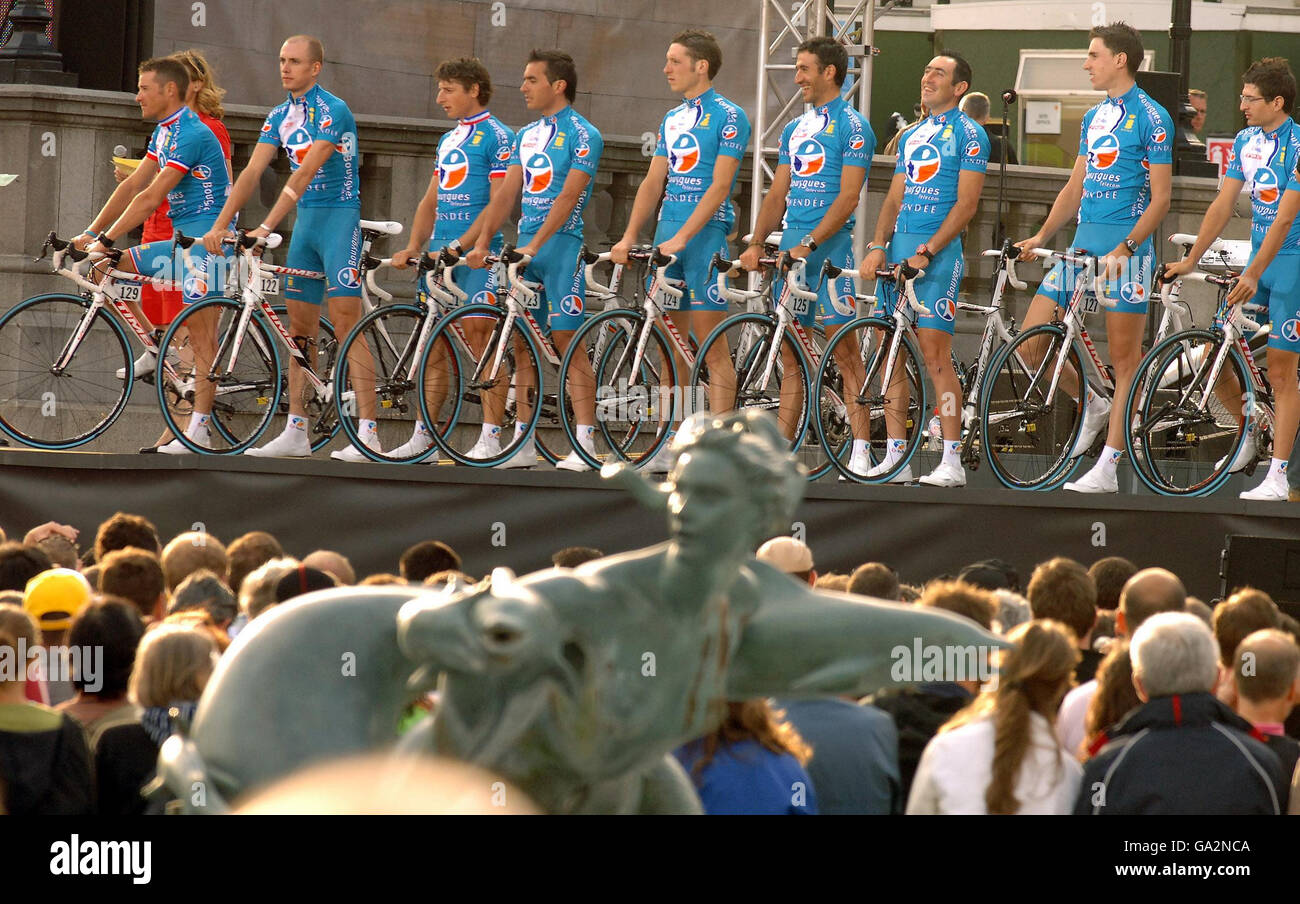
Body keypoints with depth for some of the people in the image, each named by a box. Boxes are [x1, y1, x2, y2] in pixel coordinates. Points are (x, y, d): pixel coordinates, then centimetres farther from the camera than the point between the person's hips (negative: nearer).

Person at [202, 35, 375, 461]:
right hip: (305, 220, 8)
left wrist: (266, 228, -27)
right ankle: (296, 431, 10)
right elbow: (251, 172, 4)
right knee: (299, 328, 7)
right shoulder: (279, 117, 10)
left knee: (346, 325, -12)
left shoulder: (332, 111, -14)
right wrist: (220, 224, -8)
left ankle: (368, 433, -15)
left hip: (339, 218, -8)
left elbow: (304, 174, -22)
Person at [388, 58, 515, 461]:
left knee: (481, 336, -9)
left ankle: (491, 436, -9)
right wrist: (413, 247, 7)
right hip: (438, 249, 8)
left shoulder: (497, 136, -4)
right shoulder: (449, 140, 20)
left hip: (476, 249, -8)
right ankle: (423, 435, 7)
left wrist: (460, 245, -20)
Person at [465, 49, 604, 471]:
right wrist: (482, 243, 1)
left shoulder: (582, 135, -7)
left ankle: (585, 441, -11)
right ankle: (523, 441, 9)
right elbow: (506, 194, 12)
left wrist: (535, 245, -23)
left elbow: (567, 197, -16)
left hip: (561, 244, -7)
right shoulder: (525, 136, 16)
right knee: (522, 342, 6)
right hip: (524, 246, 7)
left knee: (566, 340, -10)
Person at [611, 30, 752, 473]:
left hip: (706, 233, -7)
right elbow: (653, 182, 15)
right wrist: (629, 237, 3)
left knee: (711, 343, -7)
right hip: (668, 236, 7)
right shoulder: (671, 119, 16)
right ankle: (672, 445, 10)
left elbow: (719, 186, -14)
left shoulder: (728, 117, -7)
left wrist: (681, 238, -21)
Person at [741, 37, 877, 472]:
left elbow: (847, 198, -13)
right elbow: (778, 195, 17)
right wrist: (755, 243, 4)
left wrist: (809, 244, -20)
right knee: (790, 353, 7)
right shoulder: (794, 130, 18)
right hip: (792, 246, 7)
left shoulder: (852, 126, -5)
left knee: (845, 351, -7)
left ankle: (860, 450, -8)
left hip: (830, 245, -7)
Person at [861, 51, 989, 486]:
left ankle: (952, 461, -9)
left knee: (934, 353, -11)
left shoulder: (968, 134, -3)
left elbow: (966, 205, -10)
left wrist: (926, 252, -18)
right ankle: (895, 458, 7)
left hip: (938, 252, -7)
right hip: (898, 248, 7)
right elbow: (895, 198, 17)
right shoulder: (911, 135, 19)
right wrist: (877, 246, 1)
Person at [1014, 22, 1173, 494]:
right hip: (1083, 244, 8)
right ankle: (1092, 407, 20)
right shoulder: (1093, 118, 16)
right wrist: (1042, 236, 8)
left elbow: (1160, 198, -10)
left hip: (1125, 249, -8)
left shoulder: (1151, 119, -7)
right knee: (1031, 343, -1)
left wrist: (1124, 248, -21)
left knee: (1124, 357, -3)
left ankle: (1107, 468, -1)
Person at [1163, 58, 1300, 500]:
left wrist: (1253, 275, -24)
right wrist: (1190, 261, 5)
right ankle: (1247, 427, 25)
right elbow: (1222, 205, 10)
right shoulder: (1245, 141, 8)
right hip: (1258, 257, 7)